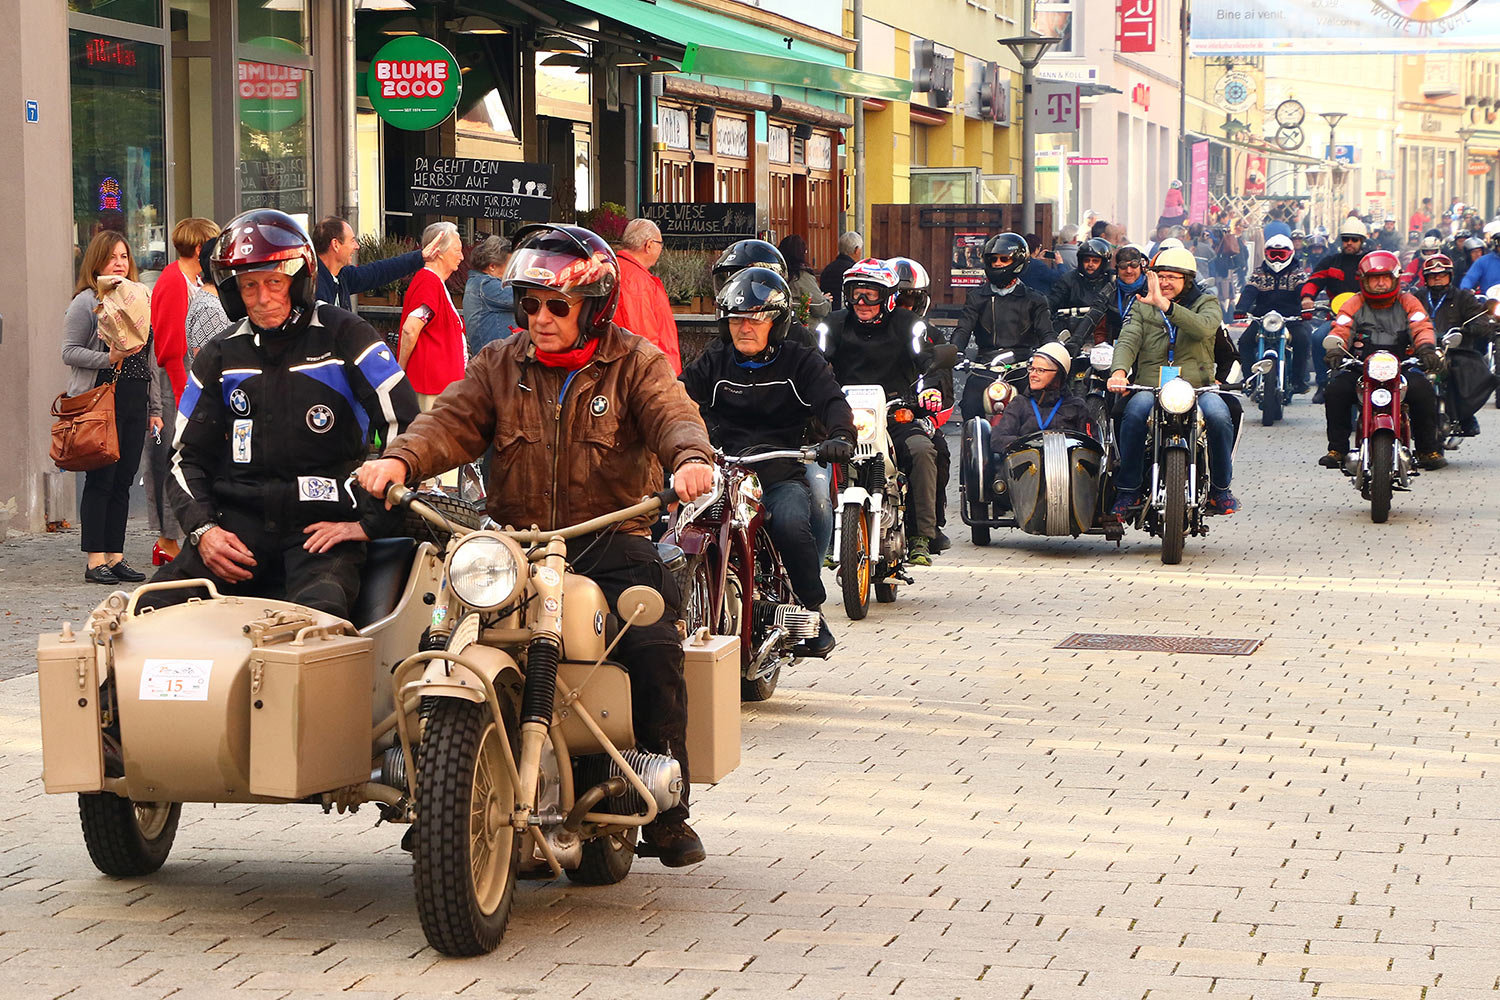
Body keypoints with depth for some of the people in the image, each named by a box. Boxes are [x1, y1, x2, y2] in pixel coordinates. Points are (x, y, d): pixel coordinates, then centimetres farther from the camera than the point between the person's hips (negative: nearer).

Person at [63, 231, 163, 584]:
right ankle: (95, 560, -3)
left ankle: (115, 555, 11)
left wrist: (155, 408, 16)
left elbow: (151, 359, 19)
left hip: (135, 403, 6)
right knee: (101, 479, -6)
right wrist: (109, 358, -20)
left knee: (123, 481, 6)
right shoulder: (86, 301, -1)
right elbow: (69, 352, -6)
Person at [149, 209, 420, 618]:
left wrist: (371, 522, -6)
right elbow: (188, 455, 18)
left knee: (317, 613, -35)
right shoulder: (221, 355, 15)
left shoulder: (344, 336, 2)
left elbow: (407, 429, -2)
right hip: (240, 520, 4)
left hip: (324, 526, -4)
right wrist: (203, 529, -1)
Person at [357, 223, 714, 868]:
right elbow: (452, 422, -1)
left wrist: (691, 458, -36)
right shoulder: (499, 366, 14)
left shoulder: (635, 363, 6)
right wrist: (400, 459, -22)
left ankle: (666, 812, -11)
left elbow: (672, 415, -12)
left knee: (655, 648, -26)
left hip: (611, 542, -2)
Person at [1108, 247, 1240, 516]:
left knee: (1219, 415, -32)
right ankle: (1127, 489, -22)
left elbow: (1204, 327, -14)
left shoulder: (1206, 303, 11)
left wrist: (1165, 306, -27)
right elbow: (1128, 340, 0)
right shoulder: (1142, 306, 17)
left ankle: (1220, 488, -12)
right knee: (1134, 411, -33)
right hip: (1150, 386, 1)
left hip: (1197, 386, -1)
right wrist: (1119, 370, -23)